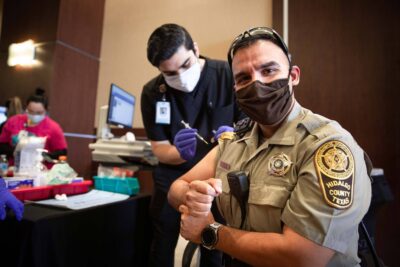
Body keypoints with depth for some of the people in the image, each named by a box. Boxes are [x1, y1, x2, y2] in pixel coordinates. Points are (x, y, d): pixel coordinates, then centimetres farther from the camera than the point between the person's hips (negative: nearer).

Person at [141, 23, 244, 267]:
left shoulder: (228, 75, -16)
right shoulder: (152, 93, -10)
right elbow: (160, 150, -7)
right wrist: (181, 152, -30)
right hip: (174, 176, 2)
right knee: (163, 244, 12)